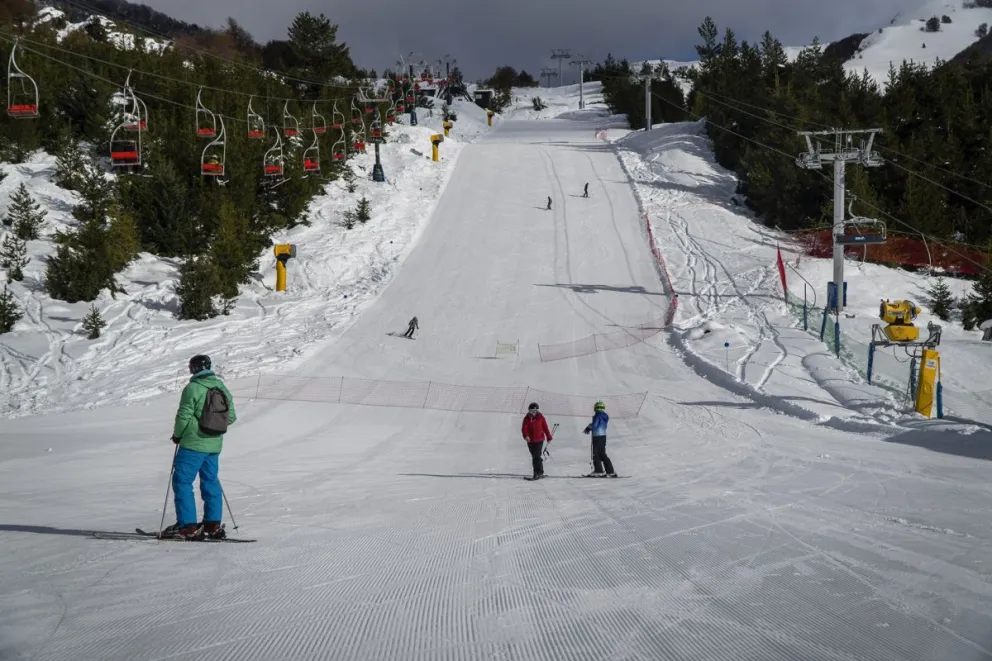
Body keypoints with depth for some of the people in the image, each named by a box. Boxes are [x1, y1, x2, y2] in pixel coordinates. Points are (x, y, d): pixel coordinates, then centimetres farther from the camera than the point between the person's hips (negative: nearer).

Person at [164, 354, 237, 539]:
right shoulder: (222, 388, 8)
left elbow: (184, 416, -15)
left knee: (182, 481, -1)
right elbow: (231, 417, 12)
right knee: (211, 481, 15)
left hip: (193, 443, -7)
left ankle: (187, 525, -7)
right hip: (214, 445, 7)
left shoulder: (193, 389, -13)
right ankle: (213, 524, 15)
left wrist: (177, 435, 2)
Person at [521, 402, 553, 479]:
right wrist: (526, 436, -28)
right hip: (530, 441, 3)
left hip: (539, 440, -3)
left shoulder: (540, 418, -1)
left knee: (537, 456, -14)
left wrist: (549, 438, 12)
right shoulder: (527, 419, 2)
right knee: (534, 457, 10)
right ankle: (540, 472, 21)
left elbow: (545, 428, 7)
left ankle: (538, 472, -13)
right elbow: (524, 428, -9)